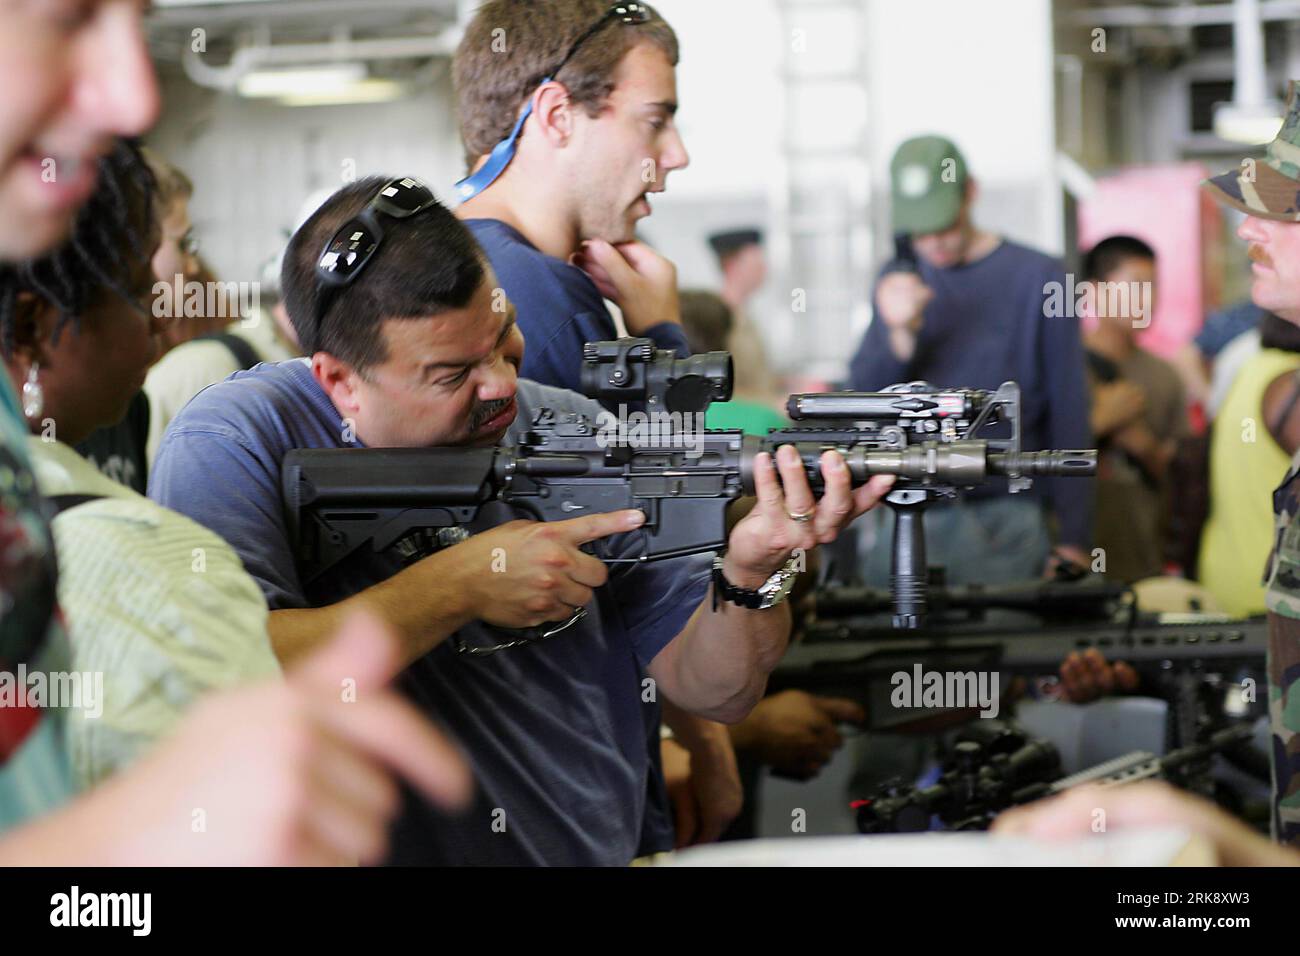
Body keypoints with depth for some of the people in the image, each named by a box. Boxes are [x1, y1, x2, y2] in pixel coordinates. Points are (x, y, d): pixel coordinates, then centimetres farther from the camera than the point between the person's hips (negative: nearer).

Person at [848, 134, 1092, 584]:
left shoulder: (1037, 278, 0)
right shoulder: (899, 280, 11)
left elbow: (1068, 415, -1)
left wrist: (1073, 538, -5)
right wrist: (899, 333, -14)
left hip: (1003, 521, -3)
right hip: (906, 520, 3)